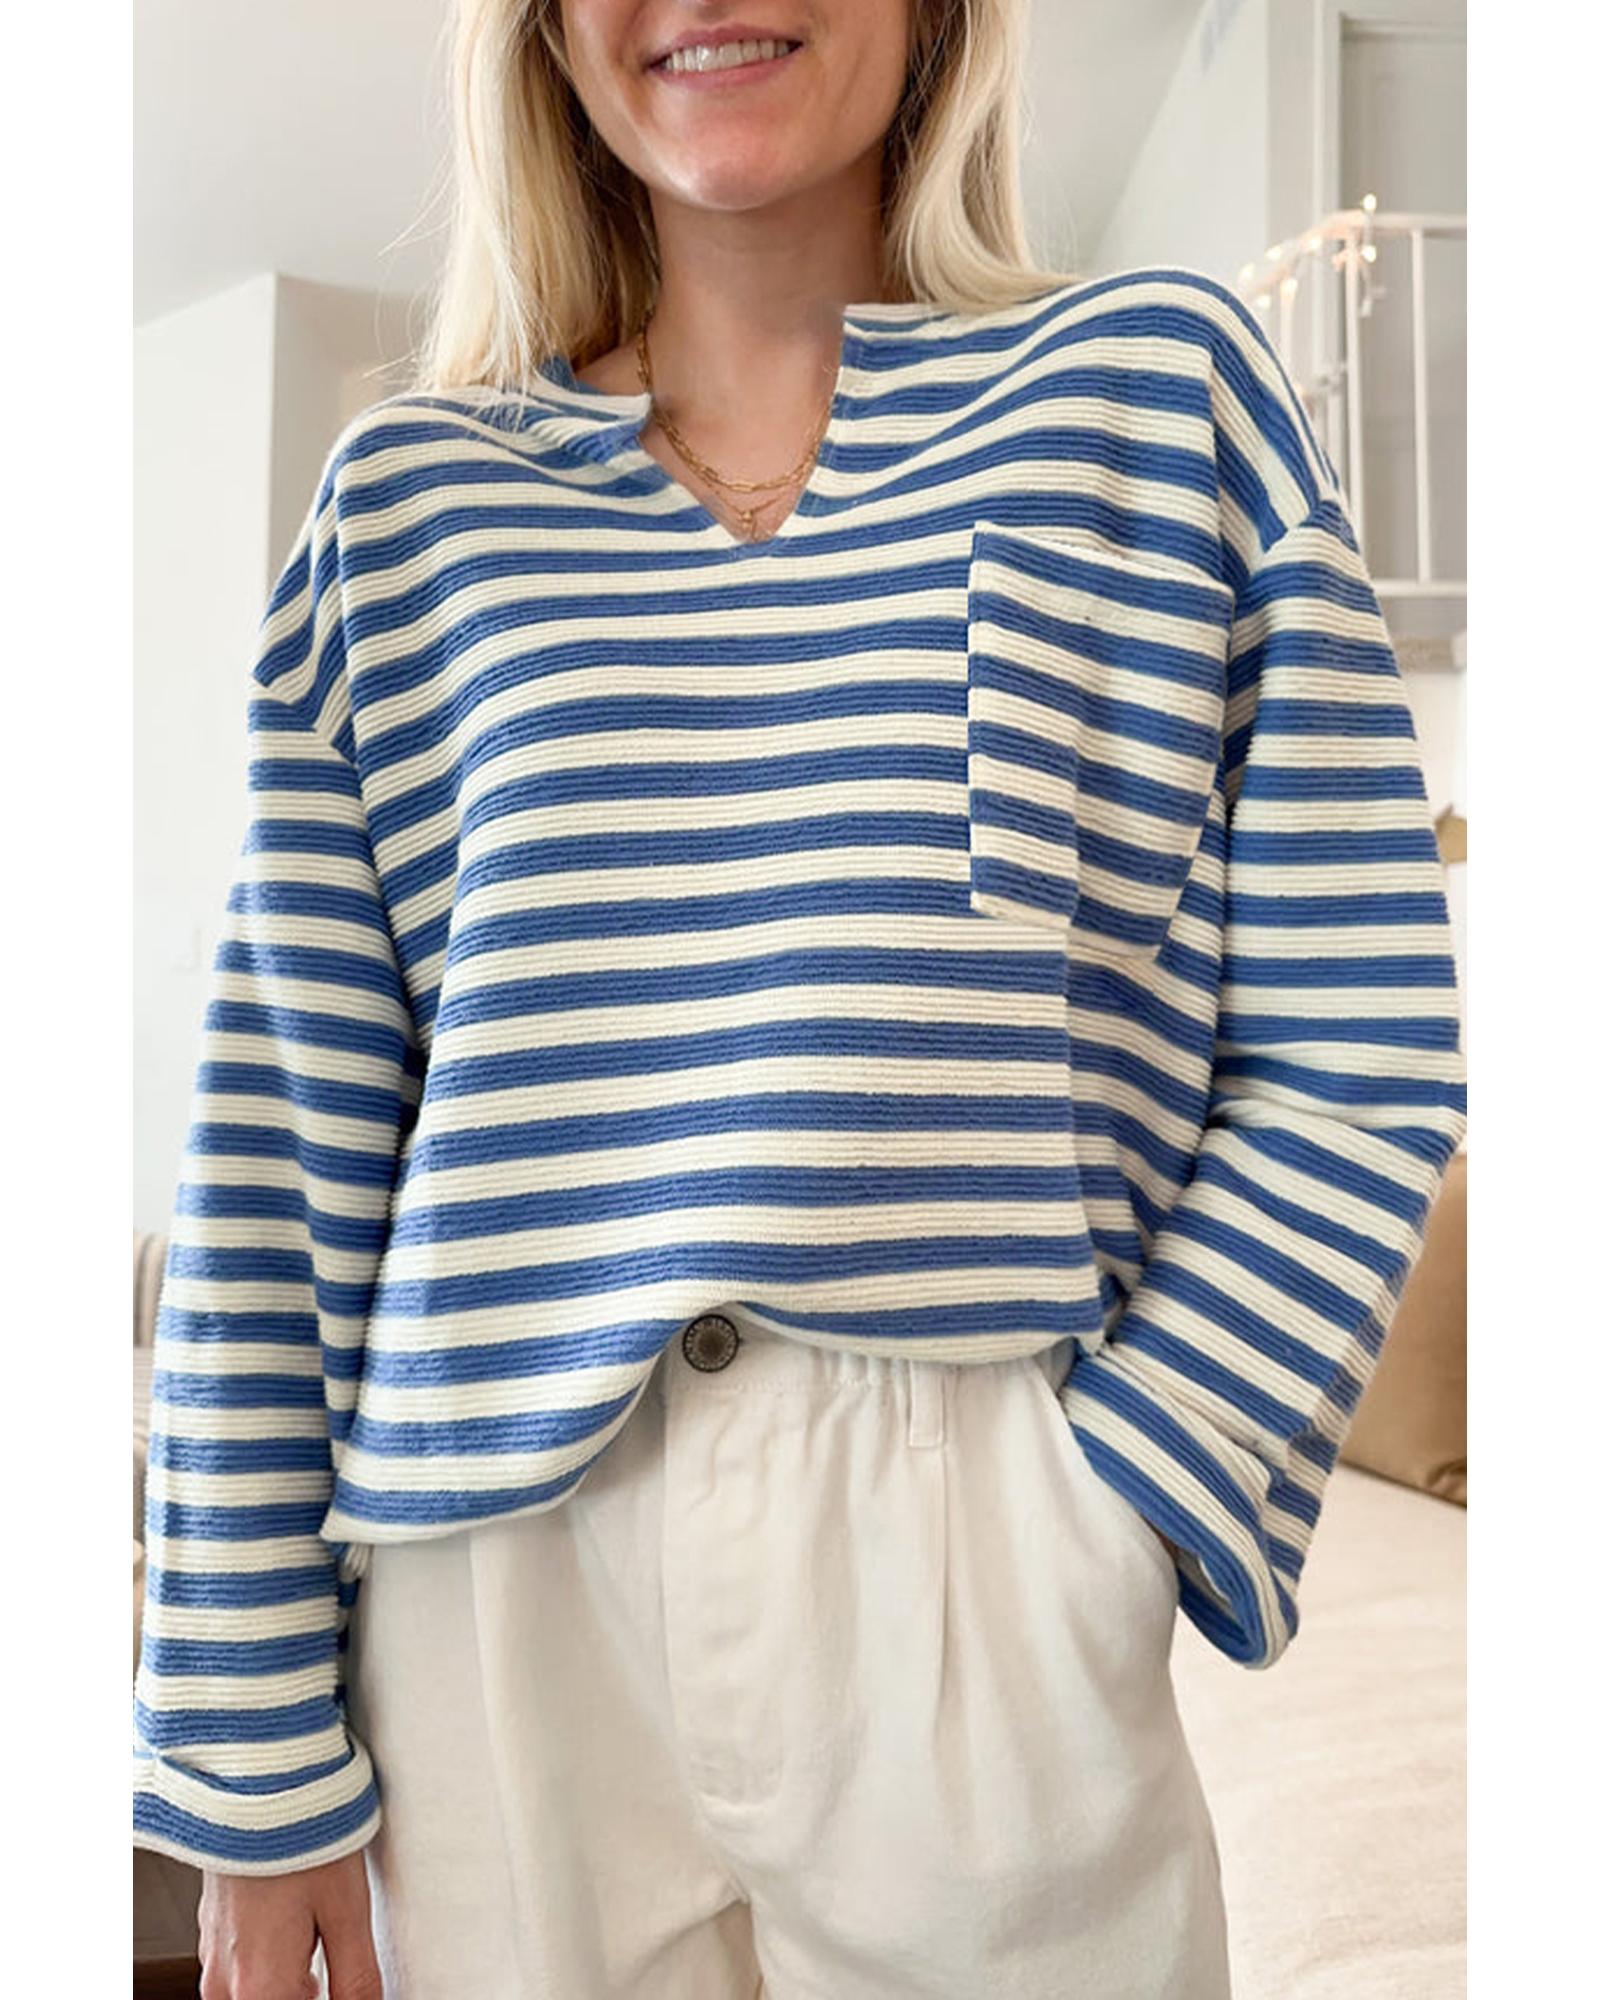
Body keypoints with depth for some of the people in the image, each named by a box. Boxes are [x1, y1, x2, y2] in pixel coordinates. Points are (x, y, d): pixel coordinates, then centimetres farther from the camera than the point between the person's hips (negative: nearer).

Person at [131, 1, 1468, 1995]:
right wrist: (262, 1755, 2)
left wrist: (1102, 1530, -9)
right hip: (497, 1581, 1)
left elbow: (1353, 1054, 0)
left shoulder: (1159, 385, 4)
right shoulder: (410, 492, 6)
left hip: (989, 1602, 0)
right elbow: (280, 1139, 2)